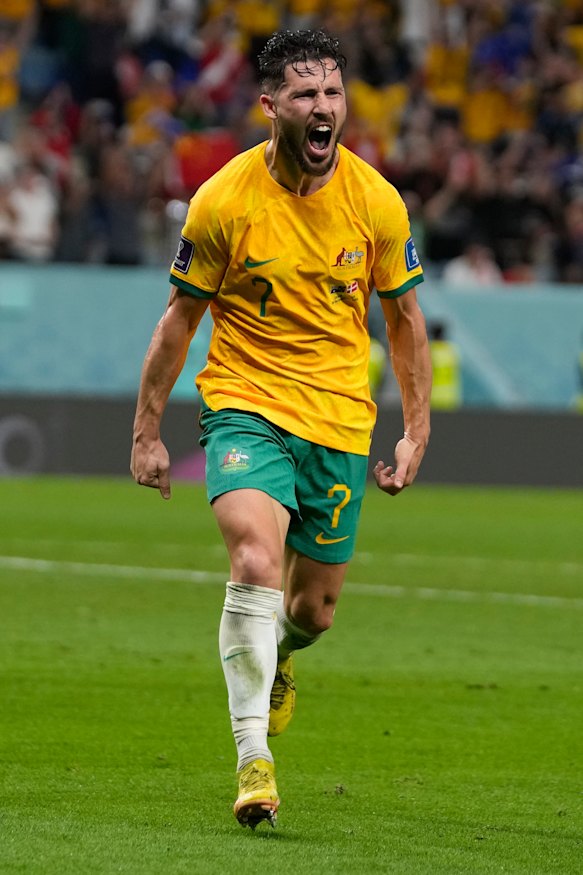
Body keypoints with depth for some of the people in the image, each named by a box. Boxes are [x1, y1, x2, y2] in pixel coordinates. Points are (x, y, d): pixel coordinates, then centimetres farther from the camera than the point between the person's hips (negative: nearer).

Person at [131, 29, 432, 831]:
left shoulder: (377, 203, -4)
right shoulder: (223, 202, -10)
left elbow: (403, 317, 9)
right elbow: (180, 318, 1)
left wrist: (417, 432, 6)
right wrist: (147, 433, 2)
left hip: (340, 422, 3)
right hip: (245, 404, -3)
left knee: (315, 608, 10)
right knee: (256, 562, -26)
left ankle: (272, 661, 48)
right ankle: (254, 756, -22)